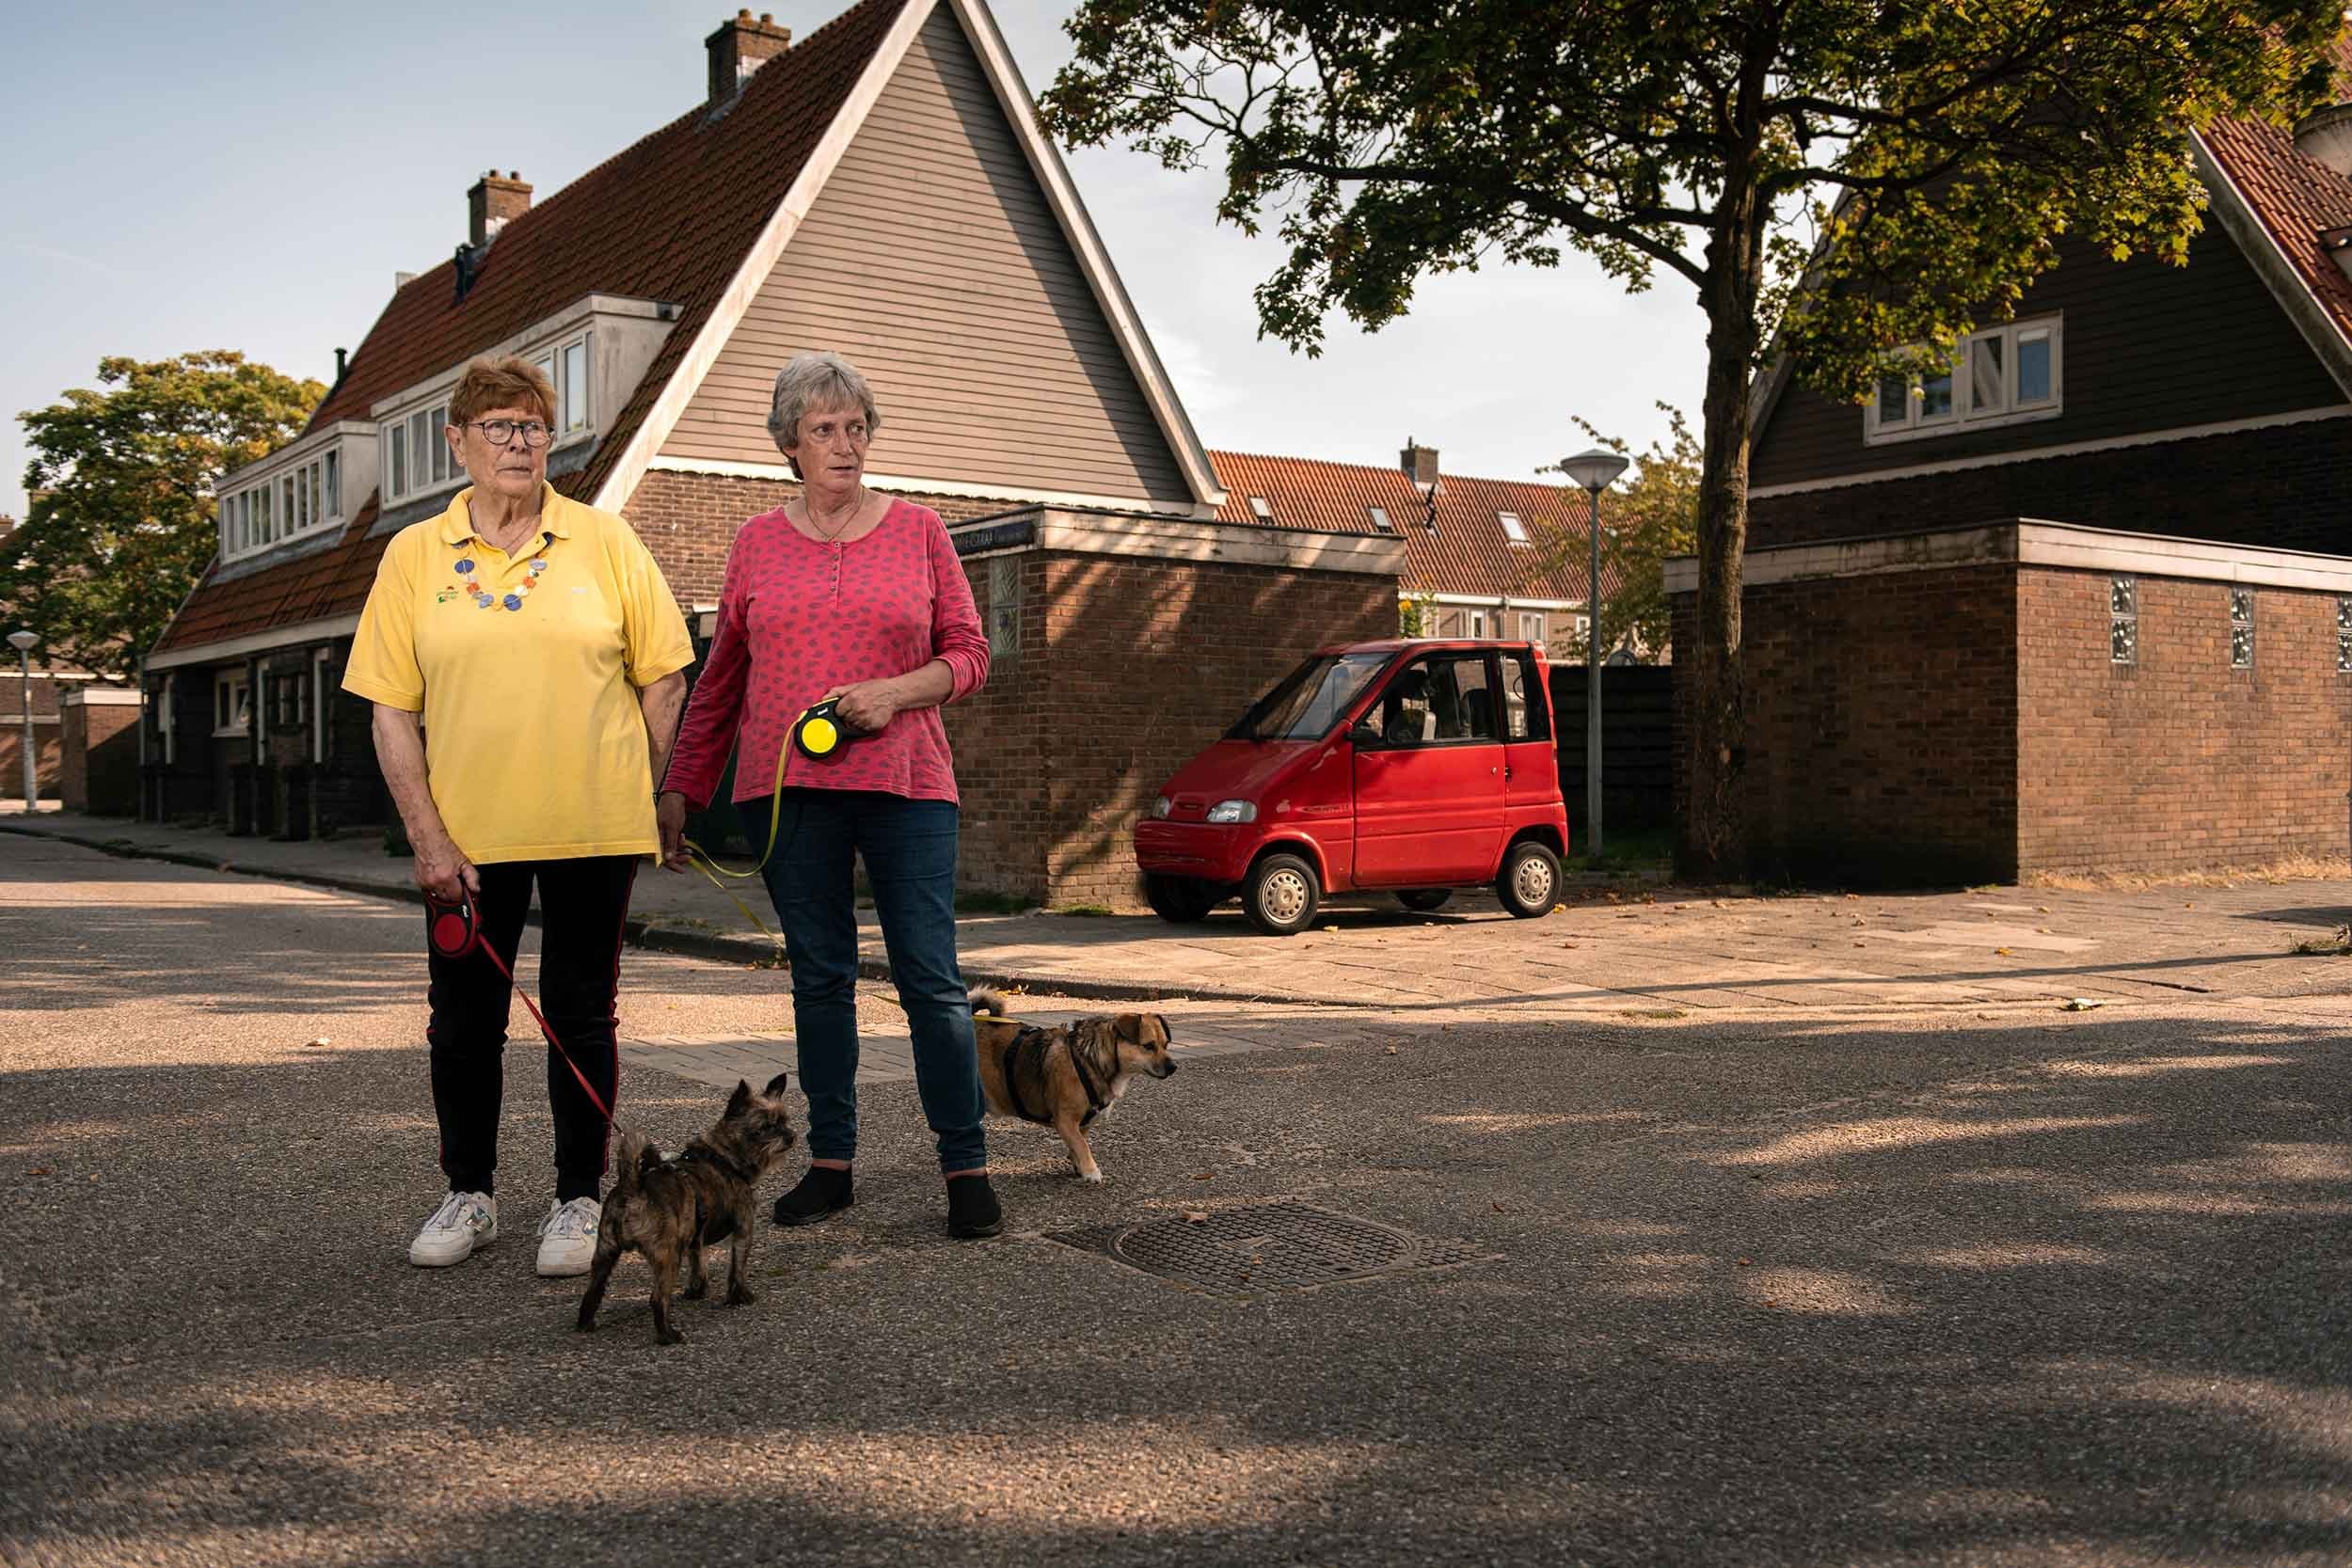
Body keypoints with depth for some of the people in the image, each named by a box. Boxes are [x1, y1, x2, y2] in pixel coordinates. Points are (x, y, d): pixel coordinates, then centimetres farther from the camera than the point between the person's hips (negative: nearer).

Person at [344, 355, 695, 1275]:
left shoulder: (606, 542, 1)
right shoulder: (413, 555, 4)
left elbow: (662, 680, 4)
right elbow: (391, 709, 2)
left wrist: (651, 799, 2)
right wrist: (426, 836, -5)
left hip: (592, 828, -1)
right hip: (467, 836, 2)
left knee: (581, 1016, 6)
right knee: (464, 1019, 10)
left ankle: (578, 1201, 19)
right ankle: (469, 1194, 28)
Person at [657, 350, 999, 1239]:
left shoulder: (918, 530, 7)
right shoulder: (758, 544, 10)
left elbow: (968, 654, 7)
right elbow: (720, 679, 15)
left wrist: (894, 691, -11)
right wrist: (681, 789, 13)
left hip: (903, 782, -2)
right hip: (788, 788, 2)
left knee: (931, 977, -4)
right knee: (819, 977, 7)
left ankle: (966, 1167, 4)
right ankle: (830, 1162, 16)